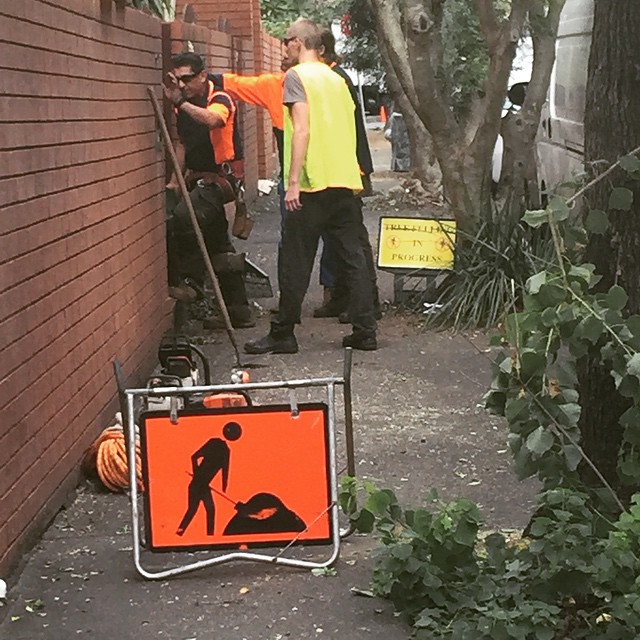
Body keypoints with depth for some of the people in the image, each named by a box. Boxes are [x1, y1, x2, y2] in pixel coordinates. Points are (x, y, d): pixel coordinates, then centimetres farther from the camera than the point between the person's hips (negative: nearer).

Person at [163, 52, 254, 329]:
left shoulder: (220, 99, -12)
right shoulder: (184, 107, 9)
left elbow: (212, 119, -37)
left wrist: (180, 102, -38)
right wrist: (175, 180, 9)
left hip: (219, 178, -9)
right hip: (198, 179, 9)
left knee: (180, 221, -31)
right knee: (220, 246, 11)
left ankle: (179, 280, -18)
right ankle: (238, 311, 17)